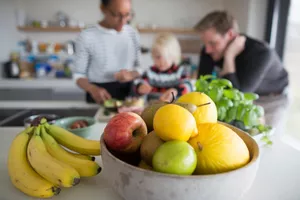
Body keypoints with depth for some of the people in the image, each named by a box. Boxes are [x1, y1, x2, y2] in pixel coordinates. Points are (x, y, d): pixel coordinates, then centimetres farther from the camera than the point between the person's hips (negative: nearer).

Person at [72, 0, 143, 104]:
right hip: (99, 97, -1)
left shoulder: (133, 33, 2)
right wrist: (92, 89, -23)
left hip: (128, 94, 2)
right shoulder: (86, 36, -10)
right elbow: (78, 74, -3)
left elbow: (138, 66, 9)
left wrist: (131, 74, -13)